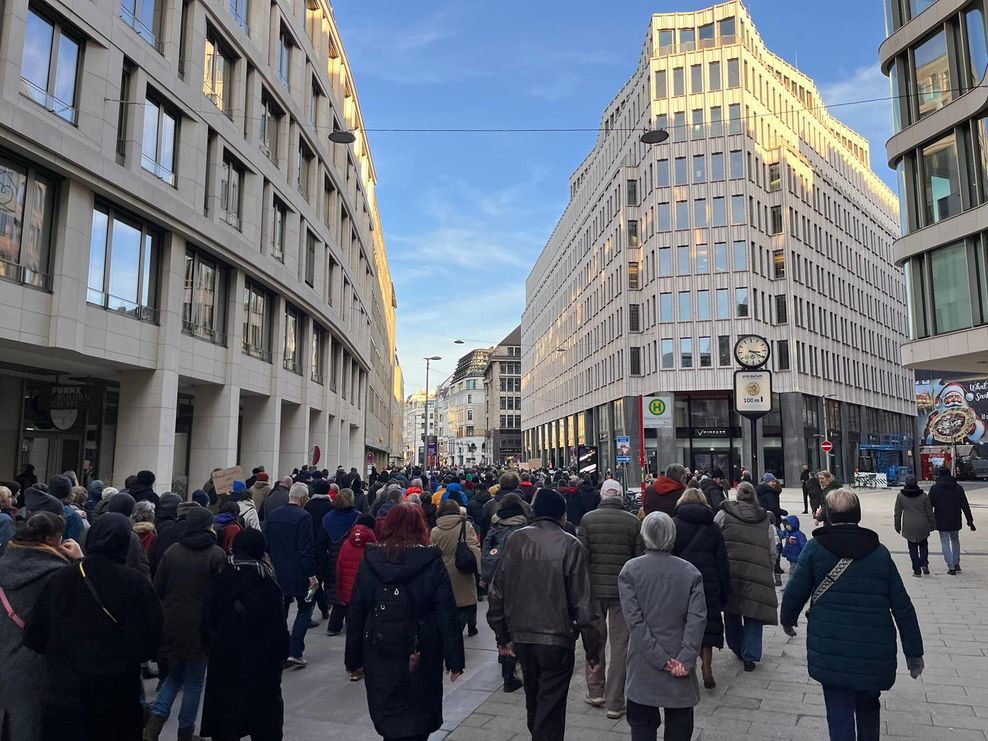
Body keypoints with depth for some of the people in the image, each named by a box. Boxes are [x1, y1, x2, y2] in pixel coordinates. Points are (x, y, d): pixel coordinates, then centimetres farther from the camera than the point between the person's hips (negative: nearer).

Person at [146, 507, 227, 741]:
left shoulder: (172, 551, 1)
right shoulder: (217, 554, -11)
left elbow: (157, 588, 5)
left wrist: (162, 616, 17)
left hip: (171, 623, 4)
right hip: (201, 626, -4)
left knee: (175, 673, 21)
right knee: (194, 681, 12)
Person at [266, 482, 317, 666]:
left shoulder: (272, 515, 6)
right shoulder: (303, 517, -15)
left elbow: (266, 544, 11)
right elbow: (307, 549, -18)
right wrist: (311, 575, -12)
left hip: (277, 573, 6)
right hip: (298, 574, -6)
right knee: (305, 610, 7)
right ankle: (295, 653, 1)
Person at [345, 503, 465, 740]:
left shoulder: (370, 561, -2)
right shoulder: (432, 562, -8)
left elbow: (356, 613, 1)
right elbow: (447, 614, -10)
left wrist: (353, 658, 9)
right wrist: (455, 659, -4)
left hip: (379, 653, 2)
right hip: (422, 656, -1)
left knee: (387, 715, 13)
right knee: (418, 719, 15)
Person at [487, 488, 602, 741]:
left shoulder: (515, 540, -1)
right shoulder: (571, 546, -12)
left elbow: (497, 593, 4)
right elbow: (584, 604, -12)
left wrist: (502, 637, 14)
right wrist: (593, 651, -3)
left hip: (522, 637, 5)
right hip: (557, 640, -4)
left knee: (534, 702, 25)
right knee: (551, 711, 7)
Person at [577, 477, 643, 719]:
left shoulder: (588, 519, -5)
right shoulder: (633, 522, -5)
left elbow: (581, 555, -5)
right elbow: (641, 558, -2)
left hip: (595, 588, 1)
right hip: (623, 590, 0)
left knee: (595, 639, 17)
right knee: (619, 644, 7)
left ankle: (595, 692, 27)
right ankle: (614, 703, 12)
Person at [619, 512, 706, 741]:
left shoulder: (630, 570, -7)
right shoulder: (690, 572, -4)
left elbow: (634, 619, -13)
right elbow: (697, 618, -12)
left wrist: (661, 659, -11)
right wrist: (685, 660, -13)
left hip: (643, 669, -1)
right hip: (681, 671, 1)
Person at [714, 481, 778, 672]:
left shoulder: (723, 514, 2)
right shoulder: (765, 520, 10)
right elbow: (772, 553, 13)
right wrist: (767, 574, 24)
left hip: (729, 572, -1)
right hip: (757, 576, 1)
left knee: (731, 613, 16)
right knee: (753, 616, 9)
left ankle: (738, 649, 29)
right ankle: (750, 656, 6)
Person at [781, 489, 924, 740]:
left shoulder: (815, 548, -4)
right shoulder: (880, 552, 2)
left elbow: (795, 591, -2)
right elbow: (902, 605, 3)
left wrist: (787, 620, 17)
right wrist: (914, 652, 10)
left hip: (830, 650, -2)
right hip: (874, 651, 3)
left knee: (839, 712, 6)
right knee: (868, 707, 25)